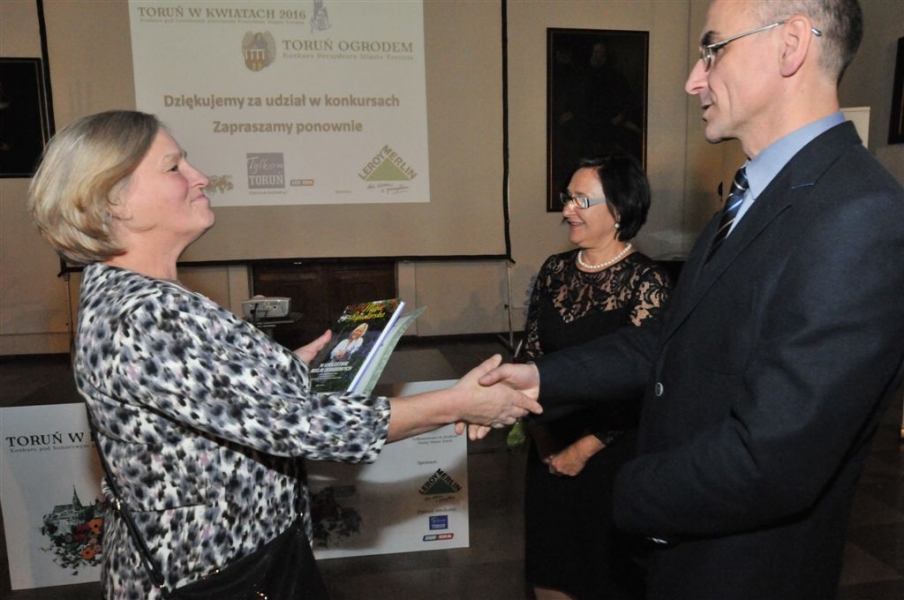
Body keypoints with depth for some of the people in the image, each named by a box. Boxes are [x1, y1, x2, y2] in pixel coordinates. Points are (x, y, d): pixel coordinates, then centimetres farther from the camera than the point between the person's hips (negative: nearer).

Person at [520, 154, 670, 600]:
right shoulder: (555, 270, 1)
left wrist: (584, 448, -12)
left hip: (611, 457, -5)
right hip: (549, 450, 5)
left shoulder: (646, 281, -15)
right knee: (550, 563, 20)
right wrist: (539, 429, -5)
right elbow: (530, 354, 4)